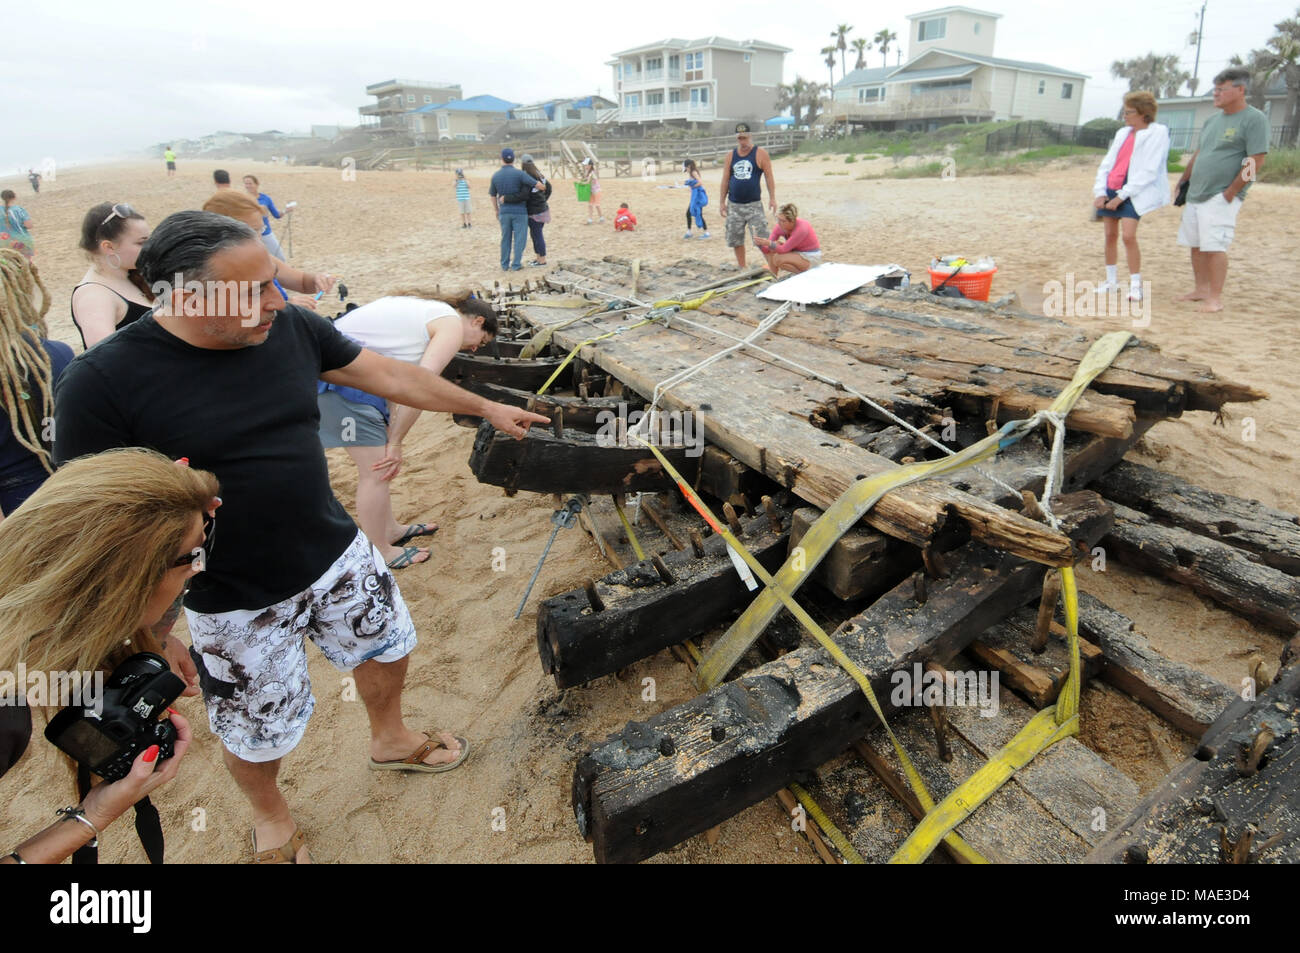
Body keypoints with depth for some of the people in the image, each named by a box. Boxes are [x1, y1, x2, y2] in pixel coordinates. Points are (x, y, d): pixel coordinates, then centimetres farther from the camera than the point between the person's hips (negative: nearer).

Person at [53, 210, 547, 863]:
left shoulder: (291, 328, -8)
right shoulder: (101, 384, -22)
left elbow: (389, 375, 2)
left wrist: (485, 408, 9)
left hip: (340, 558, 5)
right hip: (238, 605, -4)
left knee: (387, 648, 24)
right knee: (258, 733, 16)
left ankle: (390, 741, 57)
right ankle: (269, 815, 51)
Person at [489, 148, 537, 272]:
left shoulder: (495, 175, 1)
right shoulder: (519, 173, -11)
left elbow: (493, 196, 9)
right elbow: (537, 185, -15)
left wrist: (497, 211, 22)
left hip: (504, 211, 4)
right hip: (519, 211, -4)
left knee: (506, 238, 13)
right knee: (519, 238, 3)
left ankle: (505, 264, 17)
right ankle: (516, 265, 1)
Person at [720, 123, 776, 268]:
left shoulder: (761, 154, 0)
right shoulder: (731, 155, 10)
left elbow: (769, 177, -2)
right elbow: (725, 180, 11)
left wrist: (772, 198, -10)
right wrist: (722, 202, 7)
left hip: (754, 204, -4)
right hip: (734, 205, 4)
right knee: (735, 239, 8)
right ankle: (742, 269, 19)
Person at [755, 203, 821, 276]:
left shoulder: (802, 228, -30)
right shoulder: (781, 226, -10)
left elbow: (783, 249, -30)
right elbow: (767, 250, -11)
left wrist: (769, 243, -43)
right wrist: (760, 244, -32)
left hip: (811, 258, -8)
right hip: (797, 252, 8)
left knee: (778, 259, -26)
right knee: (773, 245, -10)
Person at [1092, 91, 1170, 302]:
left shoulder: (1157, 133, -6)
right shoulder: (1122, 133, 13)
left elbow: (1148, 172, -12)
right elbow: (1107, 163, 12)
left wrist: (1122, 196, -16)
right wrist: (1100, 192, -1)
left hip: (1133, 193, -6)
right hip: (1111, 189, 6)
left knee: (1128, 236, -15)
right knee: (1110, 235, 8)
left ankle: (1136, 285, -7)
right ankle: (1112, 280, 19)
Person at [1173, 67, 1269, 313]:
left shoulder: (1254, 119, -8)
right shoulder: (1212, 120, 15)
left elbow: (1256, 161, -13)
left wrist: (1231, 191, -16)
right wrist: (1183, 182, 19)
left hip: (1221, 197, -8)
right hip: (1196, 194, 8)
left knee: (1215, 246, -12)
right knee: (1196, 245, 11)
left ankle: (1215, 298, -8)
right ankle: (1201, 289, 22)